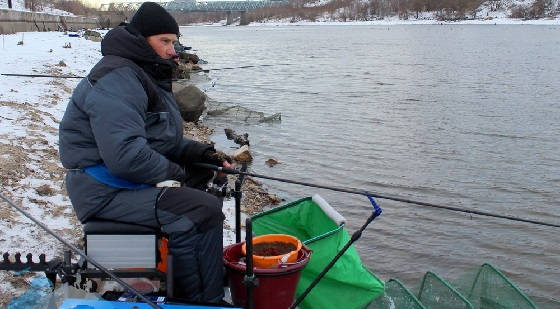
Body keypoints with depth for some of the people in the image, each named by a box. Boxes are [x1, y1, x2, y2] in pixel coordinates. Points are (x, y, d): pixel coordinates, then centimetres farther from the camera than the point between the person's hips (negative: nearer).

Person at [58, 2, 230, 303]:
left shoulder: (147, 75, 16)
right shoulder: (117, 79, -19)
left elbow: (162, 138, 20)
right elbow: (125, 155, -30)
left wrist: (199, 152, 3)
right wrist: (176, 173, -17)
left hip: (130, 178, 11)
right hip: (107, 190, -11)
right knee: (202, 211, -23)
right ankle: (205, 300, -8)